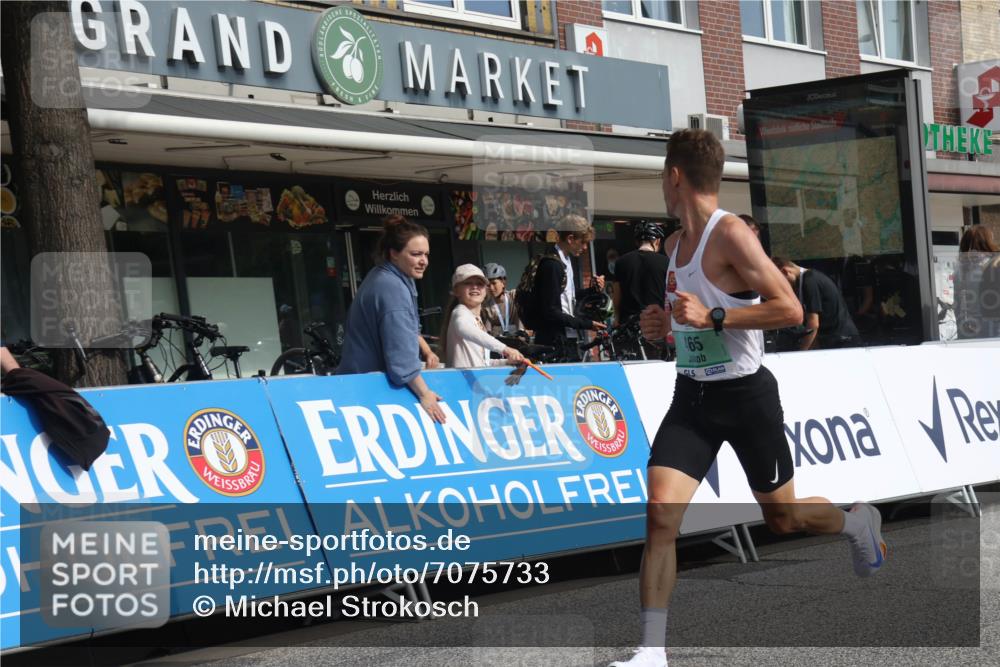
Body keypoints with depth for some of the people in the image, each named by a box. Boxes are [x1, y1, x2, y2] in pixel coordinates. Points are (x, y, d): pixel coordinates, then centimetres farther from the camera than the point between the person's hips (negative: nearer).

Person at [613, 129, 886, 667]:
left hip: (746, 395, -6)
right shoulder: (675, 243, 9)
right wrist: (666, 325, 5)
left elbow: (789, 309, -22)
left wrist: (713, 317, -28)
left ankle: (858, 522, 45)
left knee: (781, 516, 11)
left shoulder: (731, 234, -17)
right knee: (660, 511, -12)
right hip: (692, 395, 6)